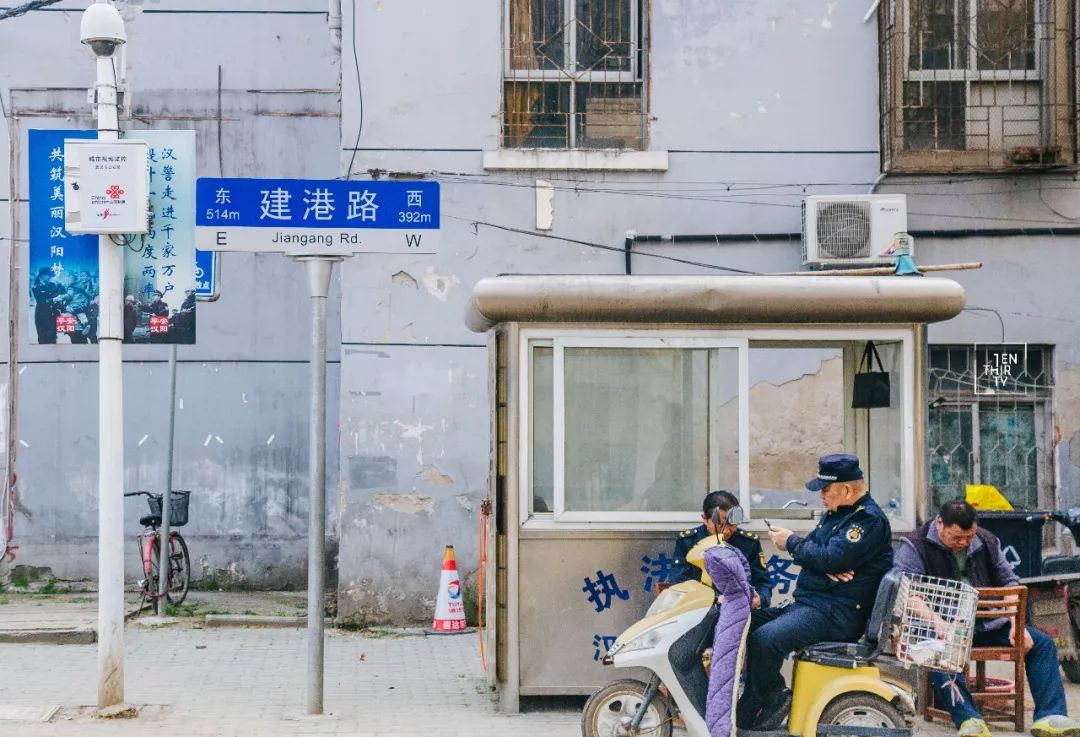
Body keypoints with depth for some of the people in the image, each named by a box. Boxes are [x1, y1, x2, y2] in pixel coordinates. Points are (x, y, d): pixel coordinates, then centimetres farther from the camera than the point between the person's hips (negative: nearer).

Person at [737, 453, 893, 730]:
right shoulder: (836, 513, 20)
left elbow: (832, 559, -22)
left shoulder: (870, 519, -11)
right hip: (807, 603, 11)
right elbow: (813, 549, 16)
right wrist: (826, 566, -9)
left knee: (764, 638, -30)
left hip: (837, 614, -11)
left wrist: (791, 542, -8)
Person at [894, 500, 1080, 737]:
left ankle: (1049, 717, -14)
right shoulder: (915, 546, -6)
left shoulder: (987, 542, 11)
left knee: (1042, 644, -9)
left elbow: (1009, 583, 15)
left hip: (988, 623, 5)